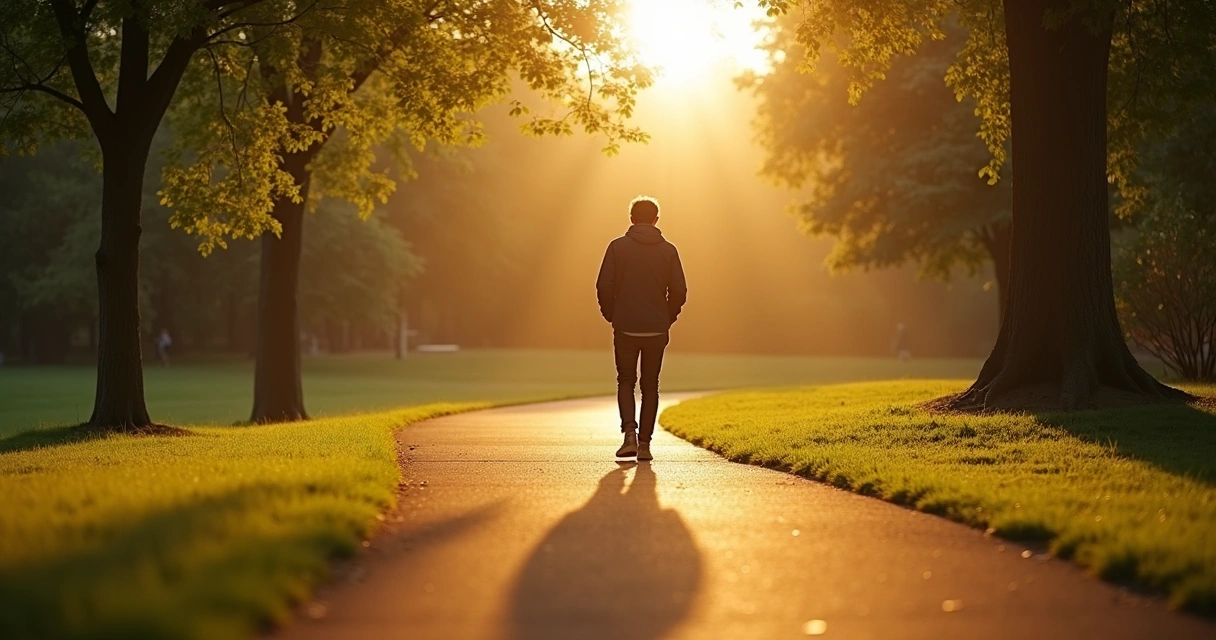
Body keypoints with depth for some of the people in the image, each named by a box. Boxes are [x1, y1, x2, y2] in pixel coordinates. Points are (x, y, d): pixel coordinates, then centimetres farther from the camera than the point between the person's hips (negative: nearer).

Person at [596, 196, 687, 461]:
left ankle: (630, 432, -8)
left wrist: (611, 316, 9)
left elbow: (604, 286, -6)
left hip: (625, 329, -1)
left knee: (625, 381, 12)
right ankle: (644, 442, 7)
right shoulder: (668, 250, 1)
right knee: (650, 386, 11)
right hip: (656, 330, 1)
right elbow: (679, 291, -1)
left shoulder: (618, 247, -3)